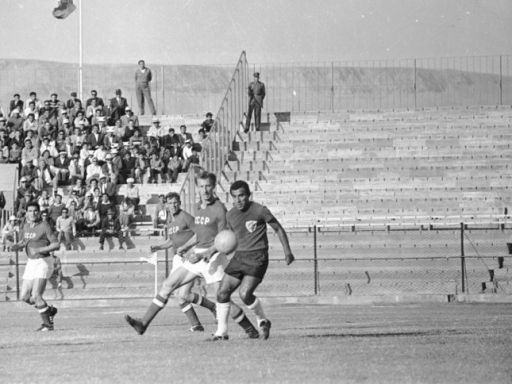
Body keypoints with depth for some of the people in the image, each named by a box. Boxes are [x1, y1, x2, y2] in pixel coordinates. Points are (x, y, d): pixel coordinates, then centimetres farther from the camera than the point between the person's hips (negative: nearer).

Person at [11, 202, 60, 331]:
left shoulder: (44, 226, -13)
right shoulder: (25, 226, 8)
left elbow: (56, 245, -14)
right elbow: (23, 242, 21)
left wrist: (39, 250, -24)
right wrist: (18, 245, -3)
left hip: (43, 262, -8)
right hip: (30, 263, 8)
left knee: (36, 296, -16)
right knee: (24, 296, 6)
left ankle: (47, 324, -3)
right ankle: (49, 310, 26)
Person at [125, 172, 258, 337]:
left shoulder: (219, 209, -11)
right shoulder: (199, 207, 12)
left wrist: (203, 254, -21)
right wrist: (185, 246, 13)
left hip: (212, 257, -8)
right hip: (196, 257, 8)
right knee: (168, 285, 2)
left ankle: (251, 330, 3)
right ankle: (143, 324, 4)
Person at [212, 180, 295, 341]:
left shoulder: (260, 210, -9)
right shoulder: (230, 215, 8)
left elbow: (278, 229, 1)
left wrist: (287, 252, -3)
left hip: (257, 257, -6)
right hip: (240, 255, 6)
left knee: (245, 294, -20)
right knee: (222, 293, -3)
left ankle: (262, 320, 6)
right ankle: (221, 331, 7)